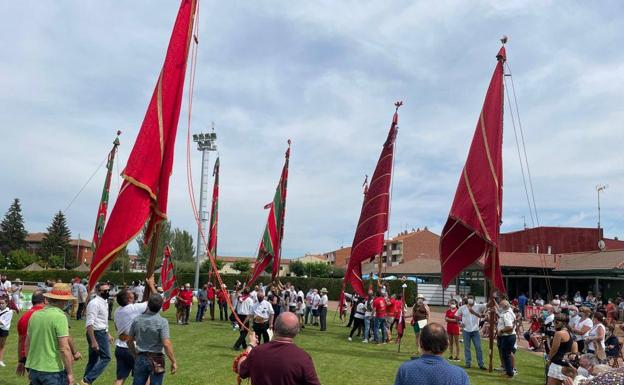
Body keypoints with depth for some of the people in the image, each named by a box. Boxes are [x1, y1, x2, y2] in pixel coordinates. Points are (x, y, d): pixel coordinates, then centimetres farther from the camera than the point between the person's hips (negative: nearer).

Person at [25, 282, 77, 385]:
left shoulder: (34, 315, 5)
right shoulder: (60, 316, -15)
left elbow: (27, 344, 13)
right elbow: (64, 348, -18)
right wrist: (70, 373, -11)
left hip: (34, 369, 7)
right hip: (53, 370, -7)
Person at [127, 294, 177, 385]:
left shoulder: (137, 319, -2)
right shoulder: (162, 322, -17)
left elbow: (129, 340, 7)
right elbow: (166, 344, -21)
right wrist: (173, 361, -13)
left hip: (140, 358, 4)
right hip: (156, 360, -4)